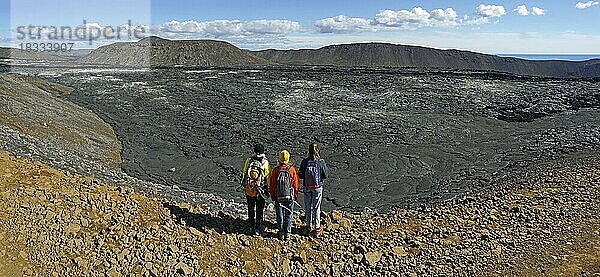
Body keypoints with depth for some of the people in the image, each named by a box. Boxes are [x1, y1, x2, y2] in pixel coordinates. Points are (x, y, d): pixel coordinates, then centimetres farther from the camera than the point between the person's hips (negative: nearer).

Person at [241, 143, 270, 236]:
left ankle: (251, 227, 28)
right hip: (260, 189, -3)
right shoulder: (265, 162, -11)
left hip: (248, 189, 3)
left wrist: (244, 185, 17)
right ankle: (258, 229, 13)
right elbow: (267, 177, -9)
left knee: (251, 209, 18)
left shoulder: (248, 160, -2)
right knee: (260, 210, 9)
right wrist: (268, 189, 2)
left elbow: (244, 173, 5)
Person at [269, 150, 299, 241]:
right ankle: (287, 233, 12)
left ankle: (281, 233, 16)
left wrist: (273, 197, 11)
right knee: (288, 215, 9)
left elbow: (272, 185, 0)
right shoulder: (292, 169, -8)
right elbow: (295, 184, -2)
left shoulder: (275, 170, -7)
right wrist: (295, 196, 10)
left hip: (278, 197, 0)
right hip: (290, 197, 0)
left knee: (280, 216, 10)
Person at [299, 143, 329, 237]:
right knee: (316, 208, 10)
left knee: (308, 208, 14)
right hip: (318, 187, -1)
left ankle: (309, 227, 23)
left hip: (307, 187, 1)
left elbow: (301, 175, -3)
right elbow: (325, 175, -6)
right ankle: (317, 229, 17)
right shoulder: (321, 162, -13)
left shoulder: (305, 162, -10)